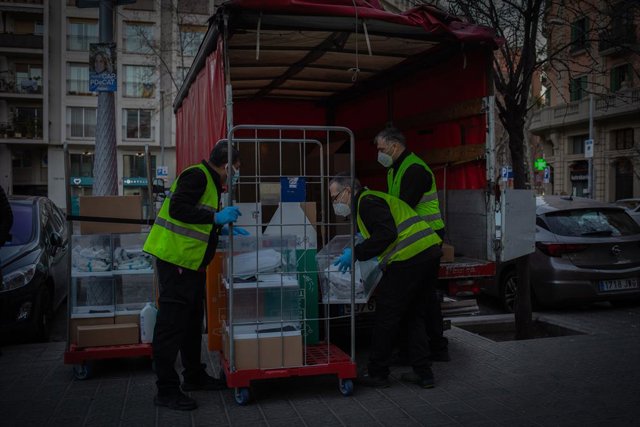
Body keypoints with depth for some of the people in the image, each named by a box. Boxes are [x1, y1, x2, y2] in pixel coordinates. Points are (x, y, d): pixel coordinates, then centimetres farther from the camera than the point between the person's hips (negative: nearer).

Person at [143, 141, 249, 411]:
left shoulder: (209, 181, 19)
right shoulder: (197, 175, -13)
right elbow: (177, 209, -25)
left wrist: (223, 229, 20)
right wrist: (216, 217, -25)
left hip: (192, 264, 11)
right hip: (176, 260, -11)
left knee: (192, 321, 18)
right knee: (171, 323, -5)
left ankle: (194, 377, 31)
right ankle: (166, 390, 3)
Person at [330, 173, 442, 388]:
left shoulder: (367, 201, -6)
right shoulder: (376, 197, 25)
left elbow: (387, 234, -18)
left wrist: (356, 253, -14)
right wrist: (362, 240, 35)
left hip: (408, 257, -10)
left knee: (386, 317, 1)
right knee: (415, 316, 18)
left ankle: (377, 374, 11)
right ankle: (423, 373, 21)